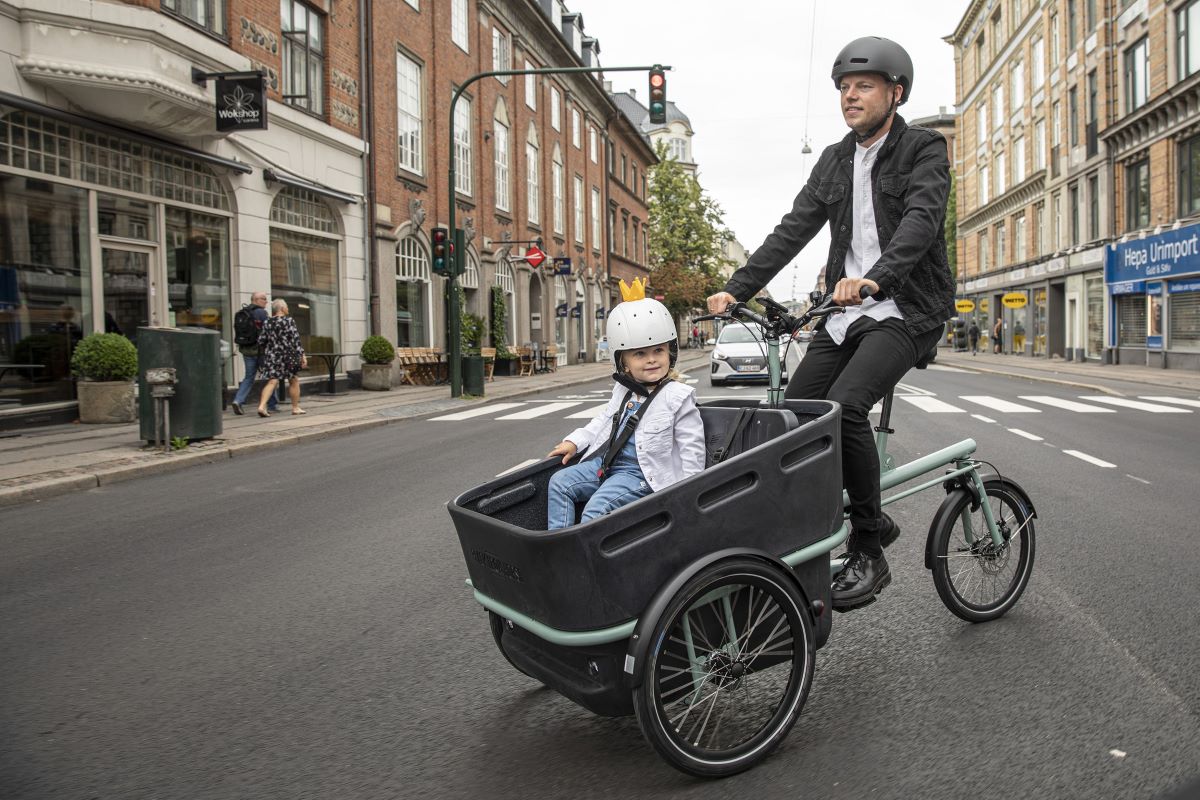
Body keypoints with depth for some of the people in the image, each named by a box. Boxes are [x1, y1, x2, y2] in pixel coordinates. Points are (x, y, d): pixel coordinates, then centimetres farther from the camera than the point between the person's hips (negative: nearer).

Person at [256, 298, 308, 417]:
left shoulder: (267, 323, 6)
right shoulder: (289, 321, -8)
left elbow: (261, 341, 5)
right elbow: (295, 340, -12)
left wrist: (264, 354, 22)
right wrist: (302, 355, -11)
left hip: (271, 356, 4)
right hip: (287, 356, -4)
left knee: (272, 382, 2)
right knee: (293, 381, 12)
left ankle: (262, 406, -16)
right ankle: (295, 407, 20)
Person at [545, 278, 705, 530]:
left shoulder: (677, 396, -11)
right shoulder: (623, 391, 10)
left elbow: (692, 448, -10)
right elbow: (605, 419, 27)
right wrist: (574, 441, 18)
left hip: (642, 474, -8)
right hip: (606, 462, 8)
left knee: (596, 508, -26)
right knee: (560, 482, -2)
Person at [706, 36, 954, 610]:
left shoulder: (924, 149, -3)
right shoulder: (834, 160, 15)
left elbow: (921, 220, -21)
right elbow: (793, 229, 9)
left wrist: (874, 278, -40)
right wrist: (737, 289, -3)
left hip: (906, 310, -7)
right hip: (845, 312, 7)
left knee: (843, 407, -29)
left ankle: (868, 553, -14)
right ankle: (872, 519, 17)